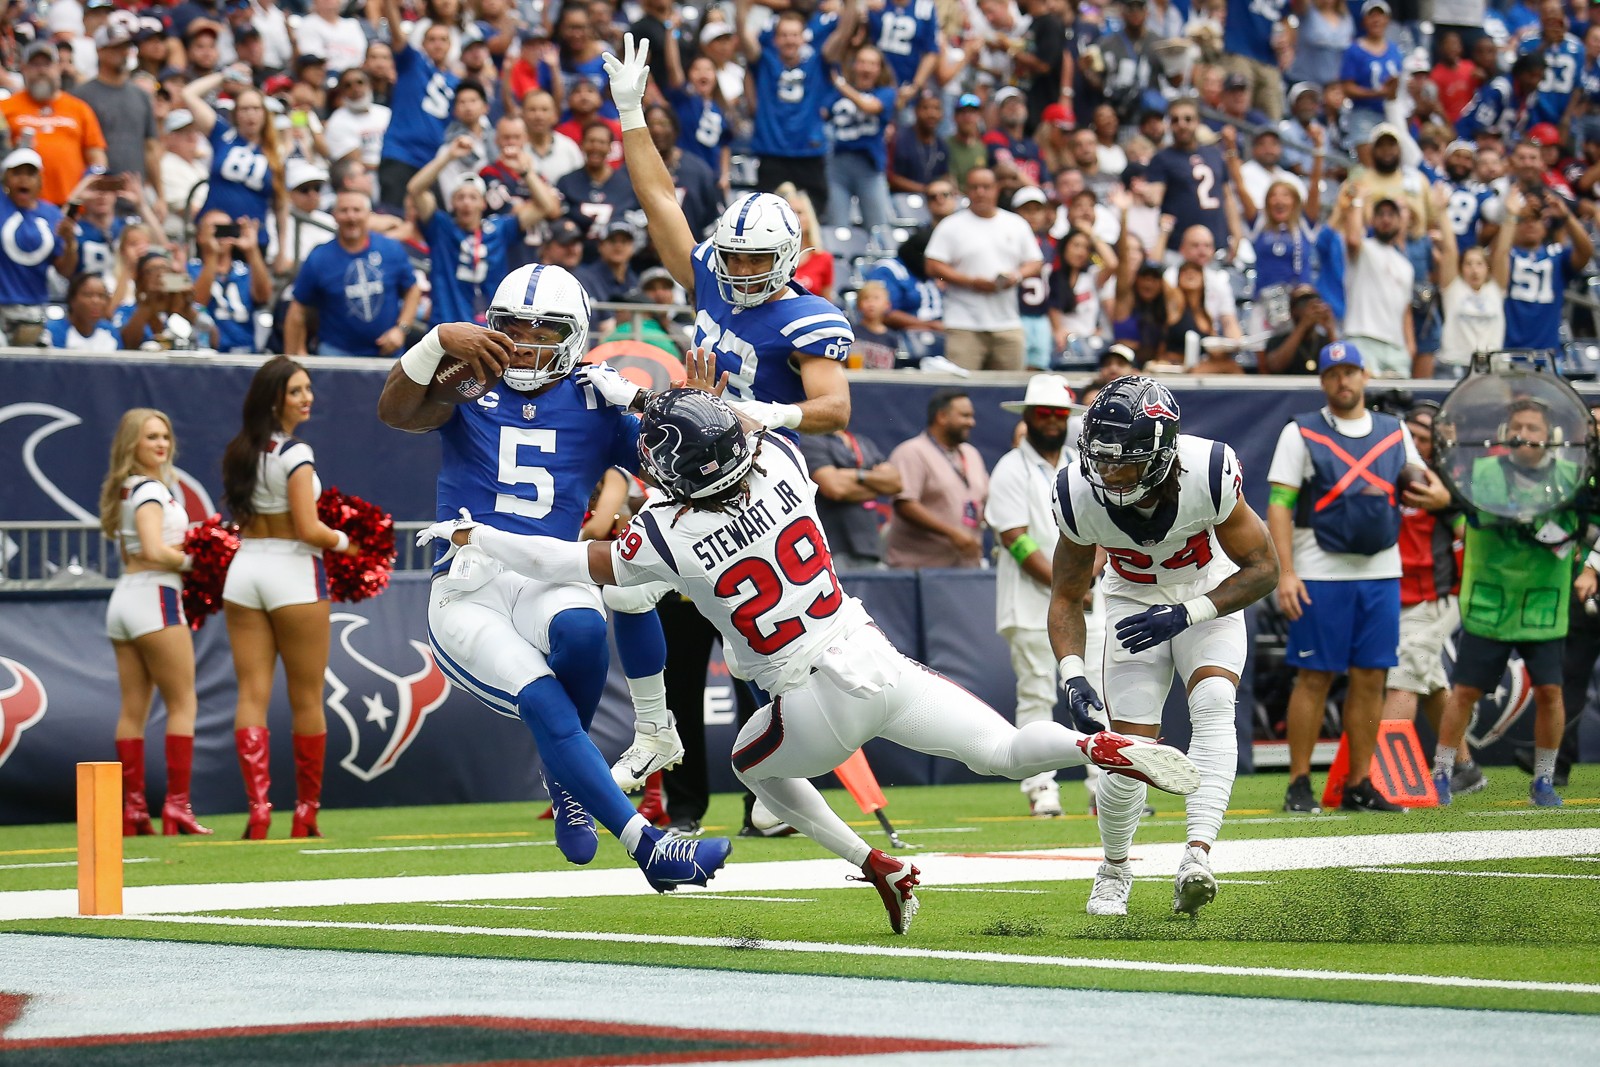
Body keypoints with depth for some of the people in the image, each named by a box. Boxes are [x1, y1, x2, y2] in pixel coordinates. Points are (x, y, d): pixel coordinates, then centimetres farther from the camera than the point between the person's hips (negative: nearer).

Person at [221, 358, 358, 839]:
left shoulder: (241, 451, 9)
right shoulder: (295, 453, -12)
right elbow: (310, 529, -15)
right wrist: (343, 541, 2)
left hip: (245, 566, 6)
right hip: (292, 570, -6)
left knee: (252, 695, 0)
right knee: (307, 700, 6)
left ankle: (258, 809, -12)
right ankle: (306, 814, 11)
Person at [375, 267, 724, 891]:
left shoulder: (595, 404, 14)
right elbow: (395, 412, -10)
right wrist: (440, 341, -25)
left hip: (550, 581, 2)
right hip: (467, 589, -1)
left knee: (582, 631, -35)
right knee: (548, 706, -25)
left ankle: (564, 776, -6)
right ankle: (646, 846, -24)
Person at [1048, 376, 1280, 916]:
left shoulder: (1208, 474, -32)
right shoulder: (1081, 494, -26)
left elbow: (1263, 568, -20)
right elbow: (1067, 596, -11)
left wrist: (1185, 614, -32)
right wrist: (1072, 674, -28)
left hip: (1210, 598, -1)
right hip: (1135, 604, 1)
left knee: (1213, 704, -28)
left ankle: (1198, 852, -36)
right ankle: (1114, 870, 20)